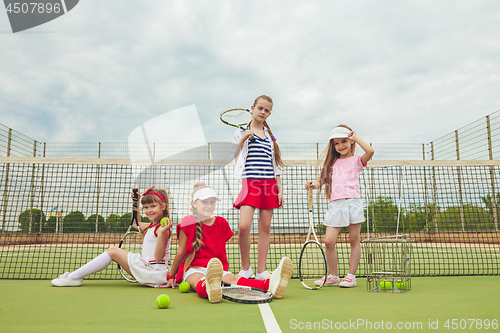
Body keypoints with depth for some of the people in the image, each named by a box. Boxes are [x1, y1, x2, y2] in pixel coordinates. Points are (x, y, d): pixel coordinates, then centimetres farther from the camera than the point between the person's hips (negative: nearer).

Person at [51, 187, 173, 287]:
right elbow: (137, 224, 34)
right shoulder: (150, 226, 13)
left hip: (155, 273, -9)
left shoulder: (162, 228, -15)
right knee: (113, 250, 12)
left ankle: (74, 277, 4)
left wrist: (161, 233, -36)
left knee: (113, 251, -4)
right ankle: (75, 276, 13)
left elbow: (158, 257, -22)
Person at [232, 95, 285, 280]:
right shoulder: (242, 131, 7)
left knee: (265, 228, 4)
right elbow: (236, 159, 2)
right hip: (250, 183, -4)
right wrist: (242, 140, -10)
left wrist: (280, 189, 10)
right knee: (243, 227, -17)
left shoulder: (270, 135, 16)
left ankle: (261, 272, 13)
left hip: (269, 185, 4)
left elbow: (275, 164, 17)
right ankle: (245, 268, 5)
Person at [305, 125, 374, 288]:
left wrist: (355, 137, 0)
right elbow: (322, 179, 21)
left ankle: (351, 276, 14)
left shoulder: (356, 160, 7)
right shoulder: (333, 163, 20)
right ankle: (333, 276, 12)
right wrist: (315, 183, -2)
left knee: (354, 240, 3)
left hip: (352, 202, -3)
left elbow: (370, 151, -12)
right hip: (335, 204, 3)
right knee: (329, 241, -4)